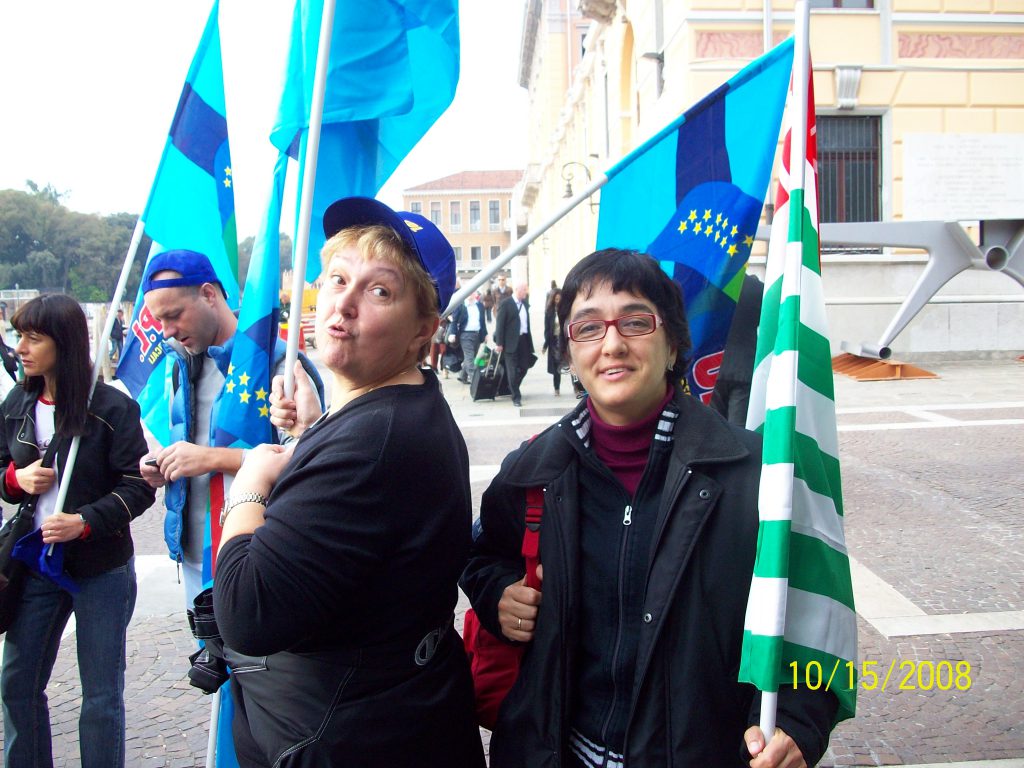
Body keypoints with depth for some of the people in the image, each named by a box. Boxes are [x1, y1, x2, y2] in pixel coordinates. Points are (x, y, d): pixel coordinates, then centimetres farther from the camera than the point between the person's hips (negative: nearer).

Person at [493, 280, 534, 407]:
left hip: (524, 340, 6)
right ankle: (516, 397, 7)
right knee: (513, 371, -1)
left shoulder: (525, 303, 11)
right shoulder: (506, 304, -8)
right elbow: (500, 324, -9)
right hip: (511, 342, -6)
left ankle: (513, 389, 31)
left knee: (523, 368, 8)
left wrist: (529, 340, 12)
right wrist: (499, 343, -13)